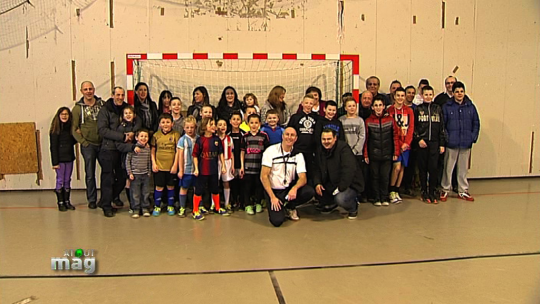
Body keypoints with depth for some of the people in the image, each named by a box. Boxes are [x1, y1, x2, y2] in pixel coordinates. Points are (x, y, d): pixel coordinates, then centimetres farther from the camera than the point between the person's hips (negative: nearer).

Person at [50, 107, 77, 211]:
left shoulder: (70, 127, 8)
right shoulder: (55, 129, -7)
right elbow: (53, 146, -9)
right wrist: (55, 162, -14)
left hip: (69, 158, 5)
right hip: (60, 159, -5)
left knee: (67, 181, 10)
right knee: (60, 180, 2)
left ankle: (67, 201, 18)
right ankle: (60, 202, 10)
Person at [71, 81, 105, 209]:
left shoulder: (102, 104, 6)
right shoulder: (78, 108, 1)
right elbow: (74, 129, 1)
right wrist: (83, 142, -7)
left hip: (103, 143, 2)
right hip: (88, 145, -1)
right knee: (90, 174, 5)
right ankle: (92, 200, 16)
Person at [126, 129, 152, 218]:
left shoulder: (148, 149, 5)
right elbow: (127, 161, -3)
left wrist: (149, 172, 9)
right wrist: (129, 173, -6)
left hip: (145, 175, 3)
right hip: (135, 175, -3)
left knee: (146, 193, 9)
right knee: (135, 193, 2)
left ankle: (145, 208, 21)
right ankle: (136, 209, 14)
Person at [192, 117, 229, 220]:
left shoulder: (217, 139, 1)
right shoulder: (200, 140, -10)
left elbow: (220, 153, 7)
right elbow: (195, 155, -8)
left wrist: (223, 166, 4)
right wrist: (196, 169, -11)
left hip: (214, 169, 4)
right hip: (202, 170, -4)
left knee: (215, 189, 18)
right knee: (199, 190, 4)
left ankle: (218, 208, 35)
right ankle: (195, 211, 14)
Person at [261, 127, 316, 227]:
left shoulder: (298, 155, 1)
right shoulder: (271, 151, -9)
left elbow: (303, 178, -7)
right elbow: (263, 176, -11)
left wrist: (294, 188, -30)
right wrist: (272, 197, -18)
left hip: (289, 189, 4)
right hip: (273, 190, -4)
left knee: (310, 192, -24)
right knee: (277, 221, -25)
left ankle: (289, 207, 4)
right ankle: (275, 208, 12)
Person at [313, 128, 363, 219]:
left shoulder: (343, 148, -19)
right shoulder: (320, 149, 3)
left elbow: (349, 170, -28)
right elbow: (317, 169, 5)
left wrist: (340, 187, -30)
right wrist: (317, 183, -13)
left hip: (349, 184, -7)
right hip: (330, 184, 7)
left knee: (340, 199, -35)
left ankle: (353, 208, 5)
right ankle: (331, 204, 20)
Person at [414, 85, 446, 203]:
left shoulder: (438, 109, 9)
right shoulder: (418, 109, 5)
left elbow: (442, 127, 9)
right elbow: (413, 126, 4)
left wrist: (442, 144, 4)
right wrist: (418, 139, -9)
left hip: (434, 142, 1)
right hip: (422, 143, -1)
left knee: (433, 167, -3)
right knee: (422, 168, 3)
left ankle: (432, 192, 8)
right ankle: (424, 192, 13)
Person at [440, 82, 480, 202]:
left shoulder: (470, 106, 6)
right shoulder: (447, 107, -3)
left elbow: (476, 123, 11)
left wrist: (473, 137, 1)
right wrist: (446, 138, -12)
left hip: (466, 144, 3)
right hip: (451, 143, -3)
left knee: (463, 168, 12)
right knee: (448, 168, 4)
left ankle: (463, 191, 23)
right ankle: (445, 190, 17)